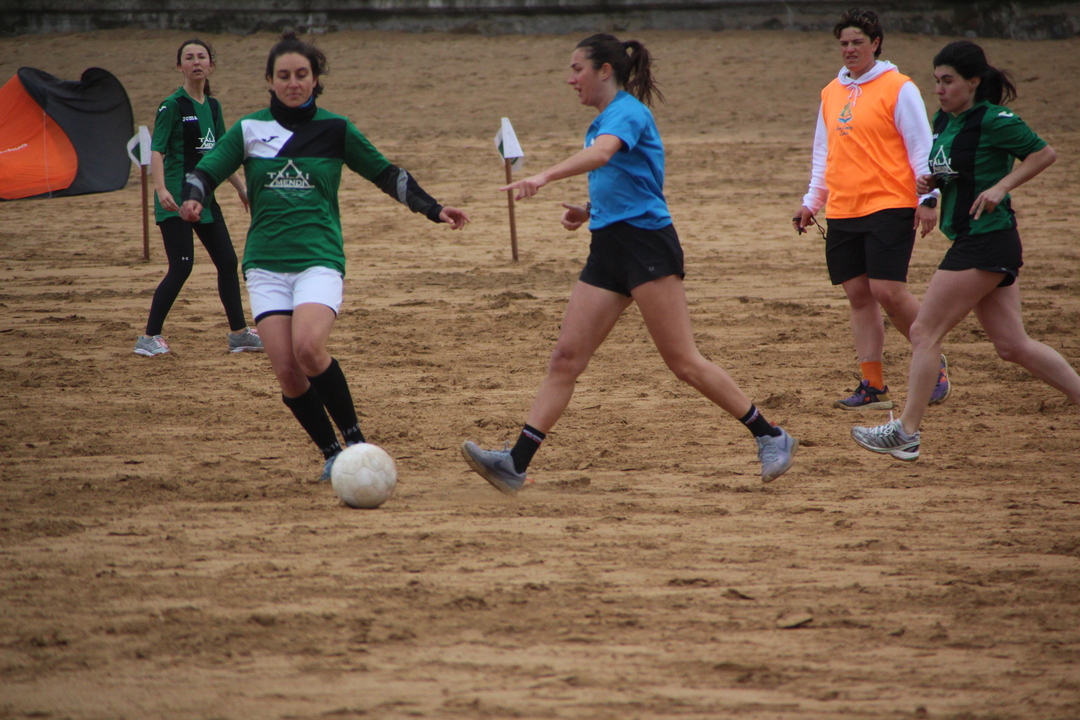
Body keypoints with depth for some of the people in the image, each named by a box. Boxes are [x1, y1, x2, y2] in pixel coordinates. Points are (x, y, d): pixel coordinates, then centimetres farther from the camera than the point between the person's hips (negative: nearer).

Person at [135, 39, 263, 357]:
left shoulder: (213, 106, 12)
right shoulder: (172, 106, -8)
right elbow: (157, 150, -16)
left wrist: (242, 189, 19)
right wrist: (161, 190, -30)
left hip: (205, 196, 7)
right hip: (176, 198, -7)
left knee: (228, 262, 8)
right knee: (181, 266, -12)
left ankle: (239, 333, 19)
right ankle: (150, 337, -6)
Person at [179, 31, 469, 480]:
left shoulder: (334, 130, 7)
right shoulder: (250, 129, 8)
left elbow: (386, 175, 14)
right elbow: (206, 170, 6)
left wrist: (433, 209, 6)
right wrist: (192, 199, -16)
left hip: (319, 260, -2)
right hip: (265, 264, 2)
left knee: (309, 347, -28)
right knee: (285, 369, -11)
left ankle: (355, 441, -14)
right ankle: (331, 453, 7)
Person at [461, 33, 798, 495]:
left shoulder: (628, 111, -10)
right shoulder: (601, 123, 18)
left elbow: (601, 154, -32)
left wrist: (545, 177, -46)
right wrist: (589, 210, 14)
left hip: (646, 243, -9)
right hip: (608, 250, 9)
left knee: (683, 360, -7)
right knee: (565, 357, -2)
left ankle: (770, 438, 6)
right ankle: (515, 464, -8)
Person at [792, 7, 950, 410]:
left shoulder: (897, 88, -3)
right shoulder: (831, 93, 15)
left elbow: (921, 146, -5)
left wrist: (927, 198, -12)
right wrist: (811, 203, 18)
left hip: (889, 206, -6)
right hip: (842, 212, 6)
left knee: (887, 291, -13)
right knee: (858, 296, 3)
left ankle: (935, 365, 6)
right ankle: (873, 387, 6)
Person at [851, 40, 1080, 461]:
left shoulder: (993, 121, -13)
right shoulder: (944, 121, 12)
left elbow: (1044, 154, -8)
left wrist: (1001, 187, -16)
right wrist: (931, 182, 5)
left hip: (985, 243, -9)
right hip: (973, 242, 9)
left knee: (925, 332, -6)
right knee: (1012, 345, 10)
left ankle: (906, 433, -1)